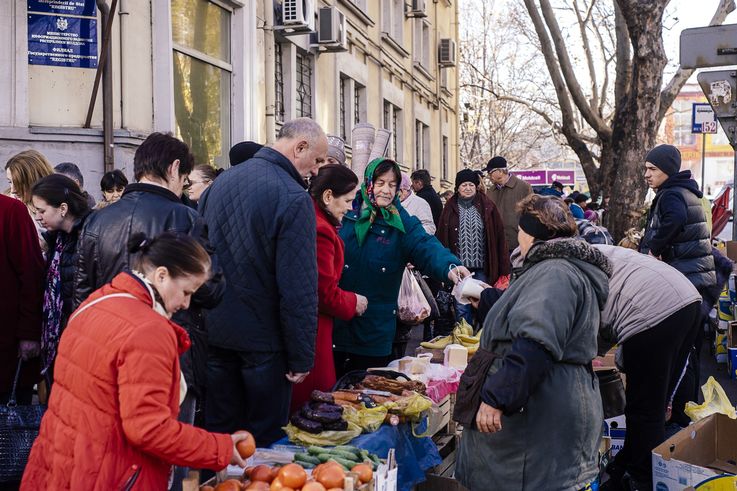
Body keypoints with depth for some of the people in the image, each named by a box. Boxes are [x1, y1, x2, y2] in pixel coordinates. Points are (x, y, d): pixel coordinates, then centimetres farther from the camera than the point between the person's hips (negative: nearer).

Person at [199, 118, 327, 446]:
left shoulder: (221, 182, 6)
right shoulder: (293, 198, -18)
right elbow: (299, 287, -20)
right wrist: (302, 357, -12)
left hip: (213, 331, 7)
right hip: (262, 339, -6)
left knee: (219, 431, 18)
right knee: (264, 439, 9)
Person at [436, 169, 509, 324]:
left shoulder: (487, 206, 2)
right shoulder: (450, 208, 4)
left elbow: (499, 236, 1)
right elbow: (441, 238, 4)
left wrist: (503, 268, -3)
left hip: (481, 267, 0)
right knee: (461, 308, 4)